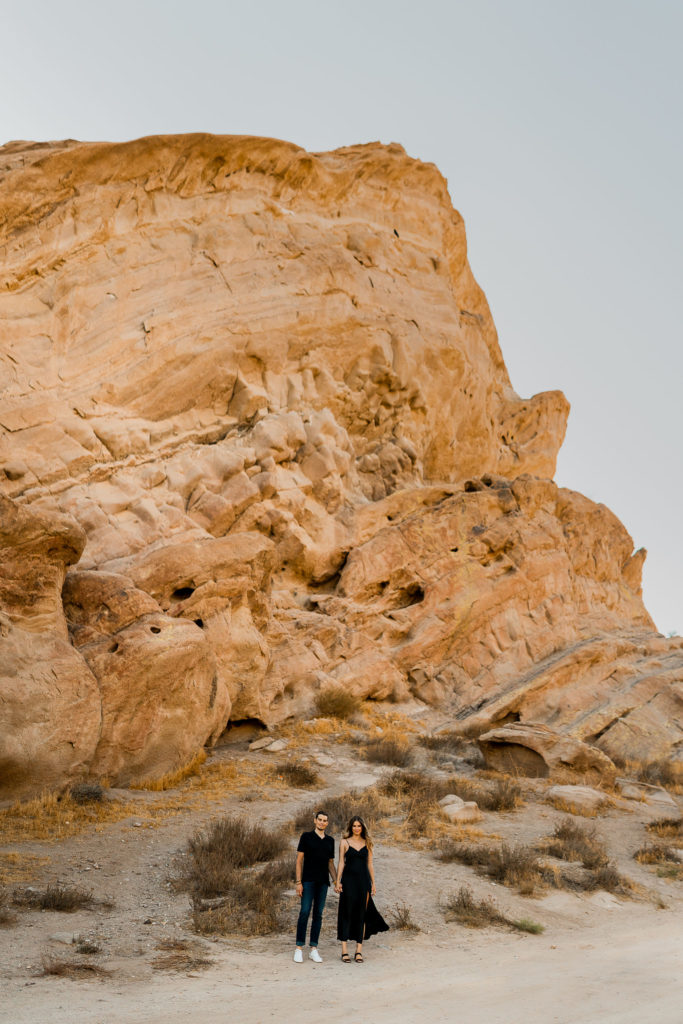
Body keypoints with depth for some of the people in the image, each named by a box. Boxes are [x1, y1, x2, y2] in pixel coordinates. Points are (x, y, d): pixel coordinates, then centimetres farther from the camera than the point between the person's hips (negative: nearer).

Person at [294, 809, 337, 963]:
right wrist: (298, 882, -9)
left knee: (318, 914, 4)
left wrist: (336, 881, 4)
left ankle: (313, 950, 7)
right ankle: (299, 949, -6)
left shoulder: (330, 840, 14)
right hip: (308, 880, -4)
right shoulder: (306, 837, 1)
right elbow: (299, 860, -2)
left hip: (323, 881, 4)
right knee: (304, 912, -9)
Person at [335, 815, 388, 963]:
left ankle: (359, 950, 7)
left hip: (363, 881, 2)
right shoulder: (345, 842, 4)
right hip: (349, 880, -2)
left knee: (361, 914, 3)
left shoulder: (367, 843, 10)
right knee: (346, 913, -3)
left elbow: (370, 864, 11)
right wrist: (338, 881, -7)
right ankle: (344, 950, -1)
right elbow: (341, 863, 1)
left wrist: (373, 884, 7)